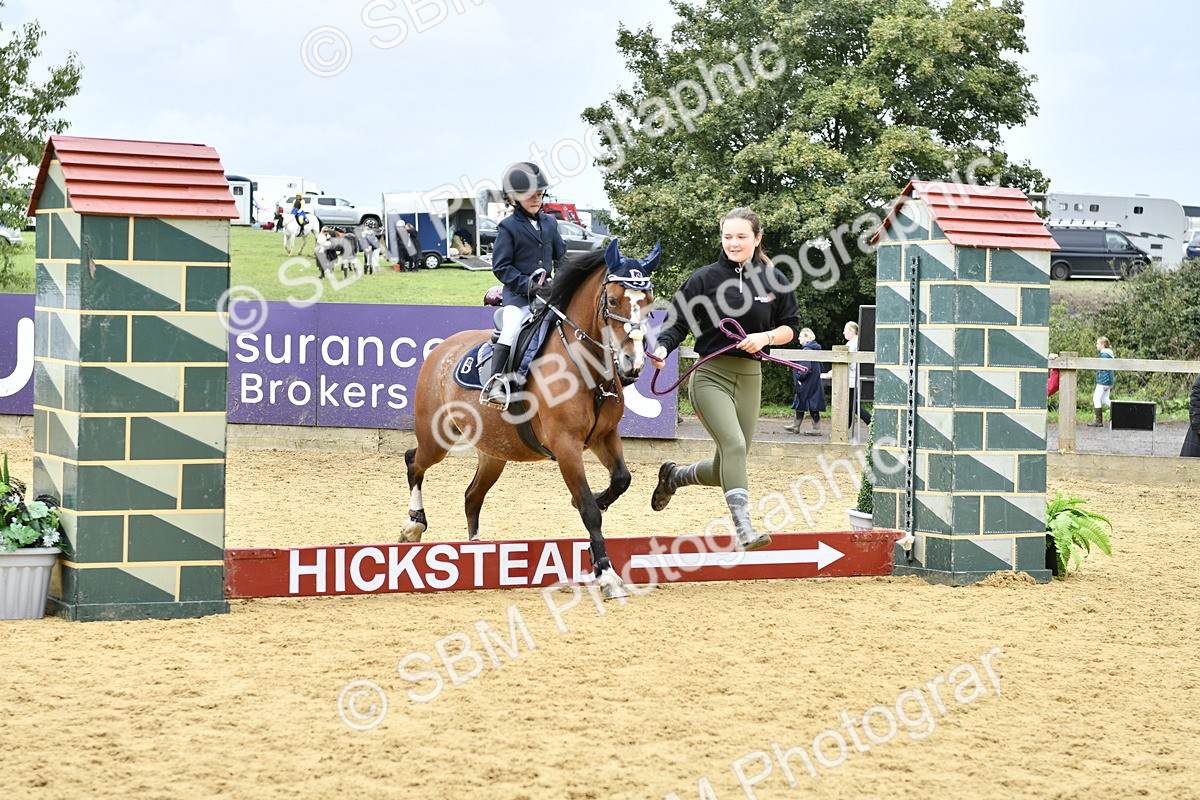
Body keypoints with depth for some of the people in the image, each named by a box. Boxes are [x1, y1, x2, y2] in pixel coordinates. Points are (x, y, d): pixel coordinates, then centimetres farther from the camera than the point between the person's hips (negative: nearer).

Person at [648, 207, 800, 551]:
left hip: (749, 378, 4)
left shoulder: (774, 280, 4)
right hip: (710, 375, -4)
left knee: (726, 469, 7)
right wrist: (662, 348, -24)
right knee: (734, 444, -24)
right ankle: (743, 529, -26)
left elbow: (791, 326, 11)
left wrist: (765, 337, -9)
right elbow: (677, 322, -4)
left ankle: (673, 476, 36)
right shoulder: (705, 278, -3)